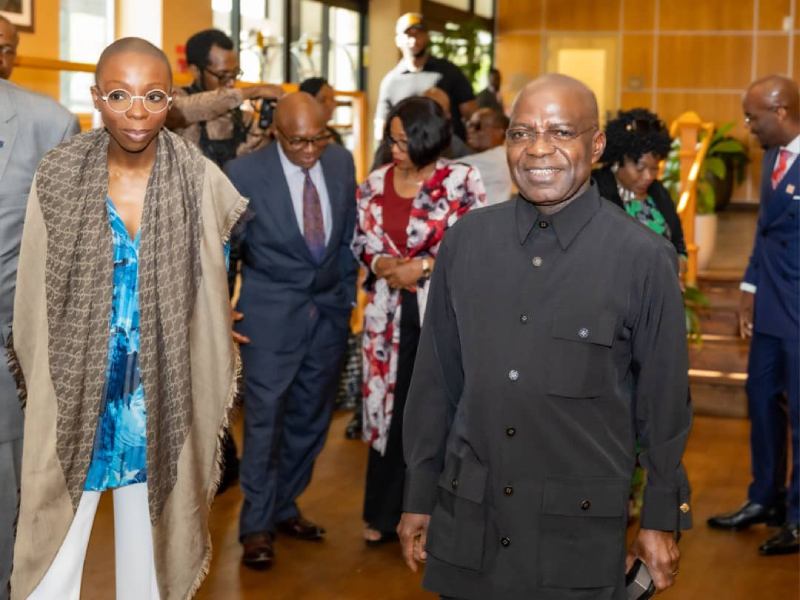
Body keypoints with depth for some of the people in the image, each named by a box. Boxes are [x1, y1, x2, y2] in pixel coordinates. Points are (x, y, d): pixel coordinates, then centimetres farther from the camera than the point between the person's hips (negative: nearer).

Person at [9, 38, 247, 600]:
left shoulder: (200, 181, -7)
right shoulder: (59, 176, -7)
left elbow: (209, 290, 3)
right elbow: (37, 299, 1)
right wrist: (36, 387, 4)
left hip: (162, 400, 0)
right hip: (75, 396, 0)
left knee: (148, 539, 13)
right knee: (55, 545, 4)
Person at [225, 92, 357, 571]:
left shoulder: (341, 162, 1)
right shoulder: (245, 173, -12)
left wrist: (349, 295, 11)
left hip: (329, 313, 5)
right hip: (272, 314, -4)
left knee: (310, 419, 12)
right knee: (266, 418, -2)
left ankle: (285, 508, 27)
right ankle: (257, 526, 10)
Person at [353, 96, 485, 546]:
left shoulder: (462, 181, -7)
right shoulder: (375, 183, 5)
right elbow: (360, 240, 12)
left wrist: (423, 265, -15)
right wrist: (380, 263, -8)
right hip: (390, 312, 3)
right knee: (389, 405, 8)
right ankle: (386, 512, 22)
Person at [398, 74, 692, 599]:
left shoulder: (645, 258, -9)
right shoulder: (465, 241, 0)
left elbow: (664, 399, -2)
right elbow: (435, 378, 6)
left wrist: (662, 519, 3)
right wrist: (419, 495, 10)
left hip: (580, 530, -3)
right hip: (467, 522, 3)